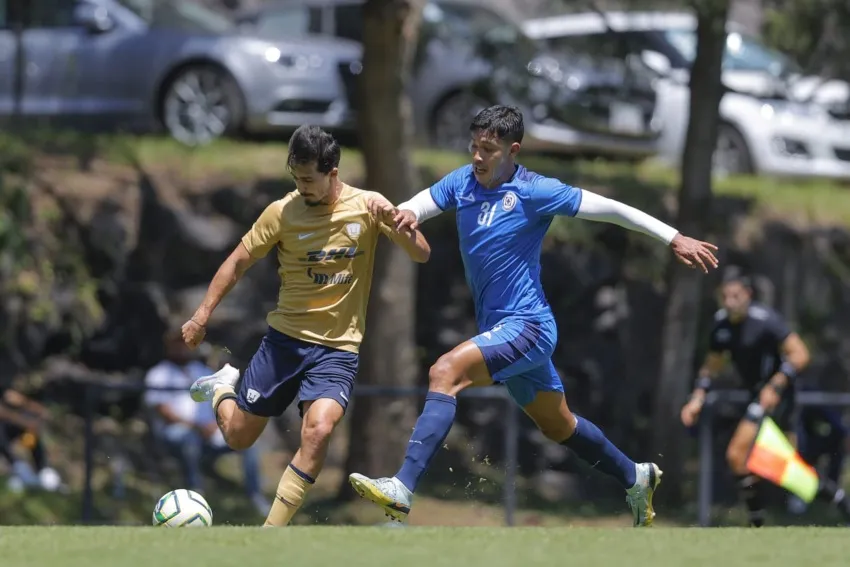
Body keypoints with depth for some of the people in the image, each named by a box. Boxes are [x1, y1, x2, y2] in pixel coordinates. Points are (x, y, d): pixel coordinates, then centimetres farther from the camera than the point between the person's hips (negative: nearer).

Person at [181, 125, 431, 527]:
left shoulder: (368, 207, -6)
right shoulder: (282, 212, -6)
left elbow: (422, 255, -6)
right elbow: (239, 262, 3)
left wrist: (406, 230, -29)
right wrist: (202, 315, -2)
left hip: (338, 347, -1)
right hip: (285, 339, 1)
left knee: (319, 430, -26)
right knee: (237, 436, 8)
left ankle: (272, 531, -16)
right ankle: (221, 388, 43)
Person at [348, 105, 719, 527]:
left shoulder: (534, 192, -13)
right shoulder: (462, 182, 5)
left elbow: (610, 209, -11)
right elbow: (419, 206, -6)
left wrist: (673, 239, -13)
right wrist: (403, 214, -31)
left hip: (526, 327, -8)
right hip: (500, 330, 8)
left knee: (446, 372, -27)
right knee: (559, 427, 23)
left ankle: (403, 490, -36)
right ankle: (635, 479, 45)